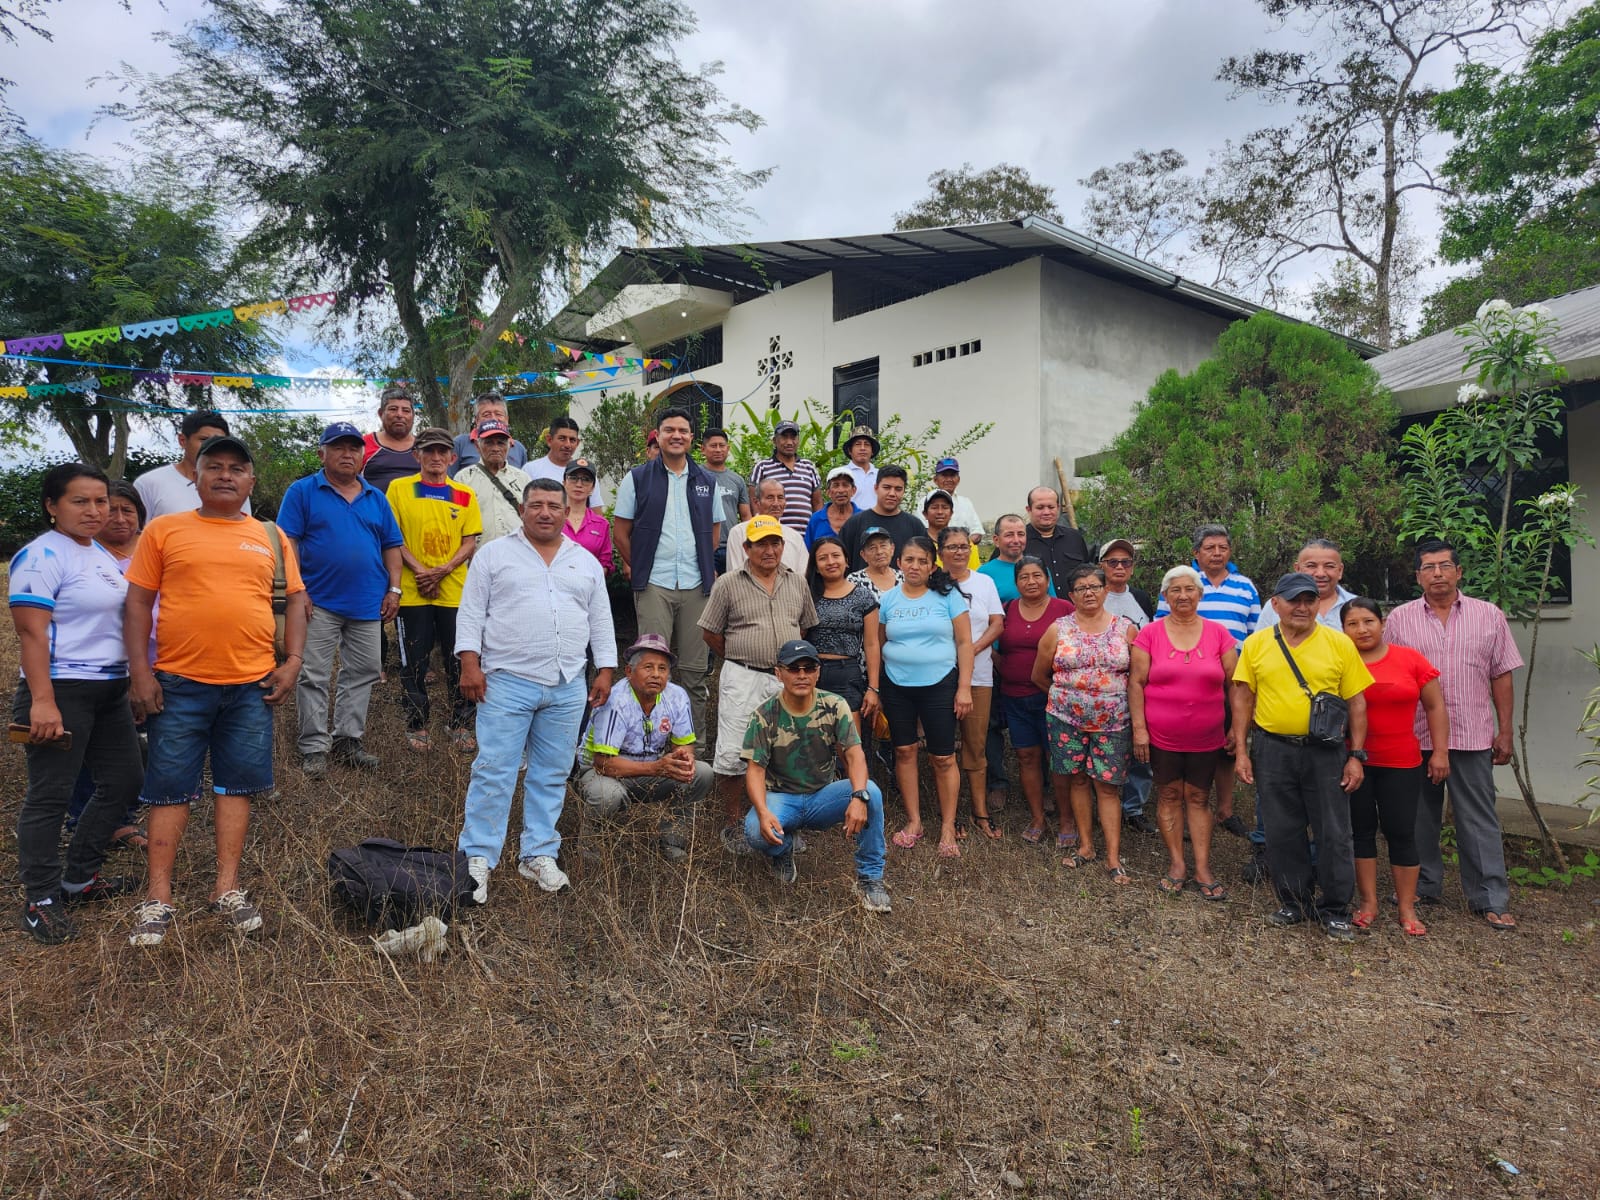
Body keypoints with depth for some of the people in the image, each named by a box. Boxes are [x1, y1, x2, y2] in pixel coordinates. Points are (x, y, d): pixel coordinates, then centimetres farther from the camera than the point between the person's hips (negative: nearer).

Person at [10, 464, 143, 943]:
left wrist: (136, 678, 22)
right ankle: (40, 900, 12)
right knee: (50, 796, -1)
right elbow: (31, 632, -20)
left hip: (110, 690, 9)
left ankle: (78, 877, 28)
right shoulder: (42, 555, -13)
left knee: (124, 781, 14)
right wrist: (42, 702, -25)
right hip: (62, 691, -9)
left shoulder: (101, 554, 13)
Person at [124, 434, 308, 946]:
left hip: (252, 685, 2)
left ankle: (227, 889, 18)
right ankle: (158, 898, 15)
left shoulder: (271, 538, 9)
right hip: (178, 683, -1)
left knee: (236, 786, 7)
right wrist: (139, 672, -5)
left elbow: (294, 600, 10)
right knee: (170, 787, 5)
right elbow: (138, 603, 2)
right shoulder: (164, 530, 3)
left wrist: (292, 661, -2)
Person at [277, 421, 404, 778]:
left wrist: (393, 590, 4)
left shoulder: (376, 498, 12)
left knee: (362, 674, 9)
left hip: (368, 602, 4)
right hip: (319, 602, -4)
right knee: (313, 677, 1)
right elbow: (288, 542, -5)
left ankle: (348, 741, 20)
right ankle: (314, 748, 9)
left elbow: (391, 546, 13)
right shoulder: (302, 492, 0)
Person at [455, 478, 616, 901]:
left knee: (551, 776, 9)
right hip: (507, 682, -3)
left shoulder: (586, 562, 13)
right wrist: (470, 663, -8)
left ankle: (538, 855, 19)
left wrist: (605, 670, 7)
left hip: (568, 687, 3)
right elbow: (472, 613, 1)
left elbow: (600, 621, 14)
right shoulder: (494, 554, 5)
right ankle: (478, 859, 6)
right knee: (494, 772, -3)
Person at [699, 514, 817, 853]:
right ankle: (735, 824, 14)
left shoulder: (798, 583, 9)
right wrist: (739, 659, 8)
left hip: (787, 680, 3)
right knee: (732, 754, -3)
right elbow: (710, 632, 3)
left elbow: (808, 626, 18)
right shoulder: (728, 584, -1)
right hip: (742, 679, -3)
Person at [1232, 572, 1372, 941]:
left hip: (1325, 751, -1)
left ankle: (1335, 911, 22)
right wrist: (1241, 750, 0)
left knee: (1333, 833, 6)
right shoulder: (1256, 644, 0)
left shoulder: (1339, 644, -2)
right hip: (1273, 750, 1)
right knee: (1282, 833, 10)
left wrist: (1356, 756, -3)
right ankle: (1295, 903, 27)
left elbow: (1356, 702, 1)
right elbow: (1243, 698, 4)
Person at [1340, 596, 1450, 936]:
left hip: (1402, 765, 0)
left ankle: (1407, 908, 17)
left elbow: (1435, 706, 5)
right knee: (1361, 829, 8)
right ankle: (1368, 902, 20)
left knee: (1401, 832, 5)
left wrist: (1440, 751, 1)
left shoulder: (1410, 659, -2)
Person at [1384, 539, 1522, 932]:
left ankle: (1491, 900, 12)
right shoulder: (1400, 619, 3)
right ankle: (1423, 887, 24)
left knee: (1480, 820, 4)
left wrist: (1505, 733, 4)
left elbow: (1501, 677, 6)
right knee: (1421, 816, 11)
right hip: (1416, 737, 0)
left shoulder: (1489, 616, 5)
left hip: (1473, 737, 0)